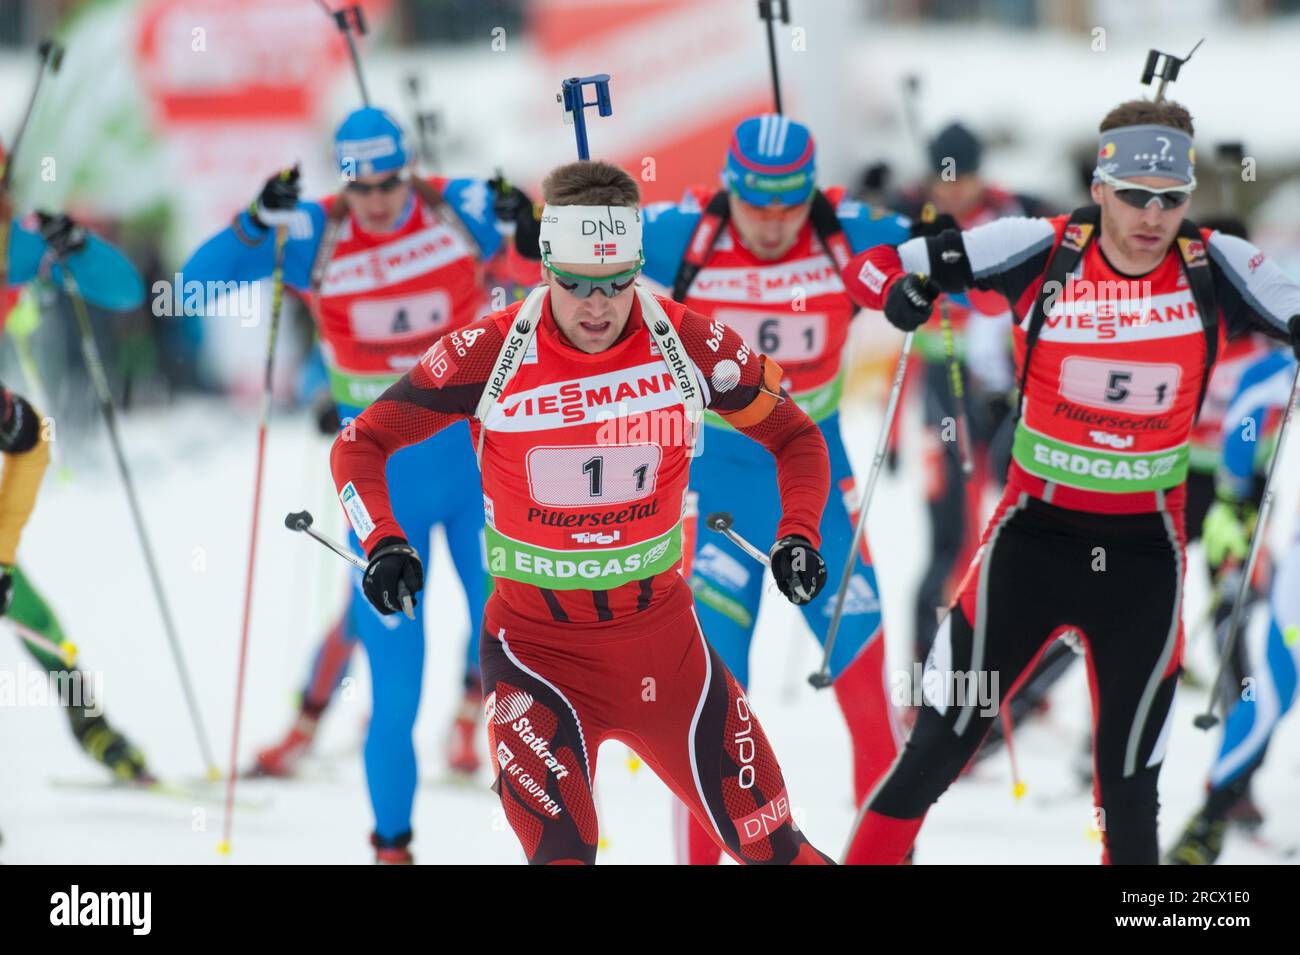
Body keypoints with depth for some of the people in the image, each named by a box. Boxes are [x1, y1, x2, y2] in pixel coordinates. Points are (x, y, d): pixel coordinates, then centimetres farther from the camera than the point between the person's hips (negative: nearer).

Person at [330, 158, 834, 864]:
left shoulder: (687, 344, -8)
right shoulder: (490, 354, -13)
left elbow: (795, 436, 7)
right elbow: (360, 445, -3)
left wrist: (798, 536, -9)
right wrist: (383, 543, -19)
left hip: (661, 634, 2)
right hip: (535, 641, -2)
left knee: (768, 840, 7)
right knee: (560, 844, -20)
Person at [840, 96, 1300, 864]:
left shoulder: (1215, 269, -7)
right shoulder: (1044, 251, -10)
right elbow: (877, 267, -6)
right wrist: (900, 290, -29)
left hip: (1146, 550, 1)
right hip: (1035, 535, -1)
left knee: (1130, 795, 9)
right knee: (935, 754, -3)